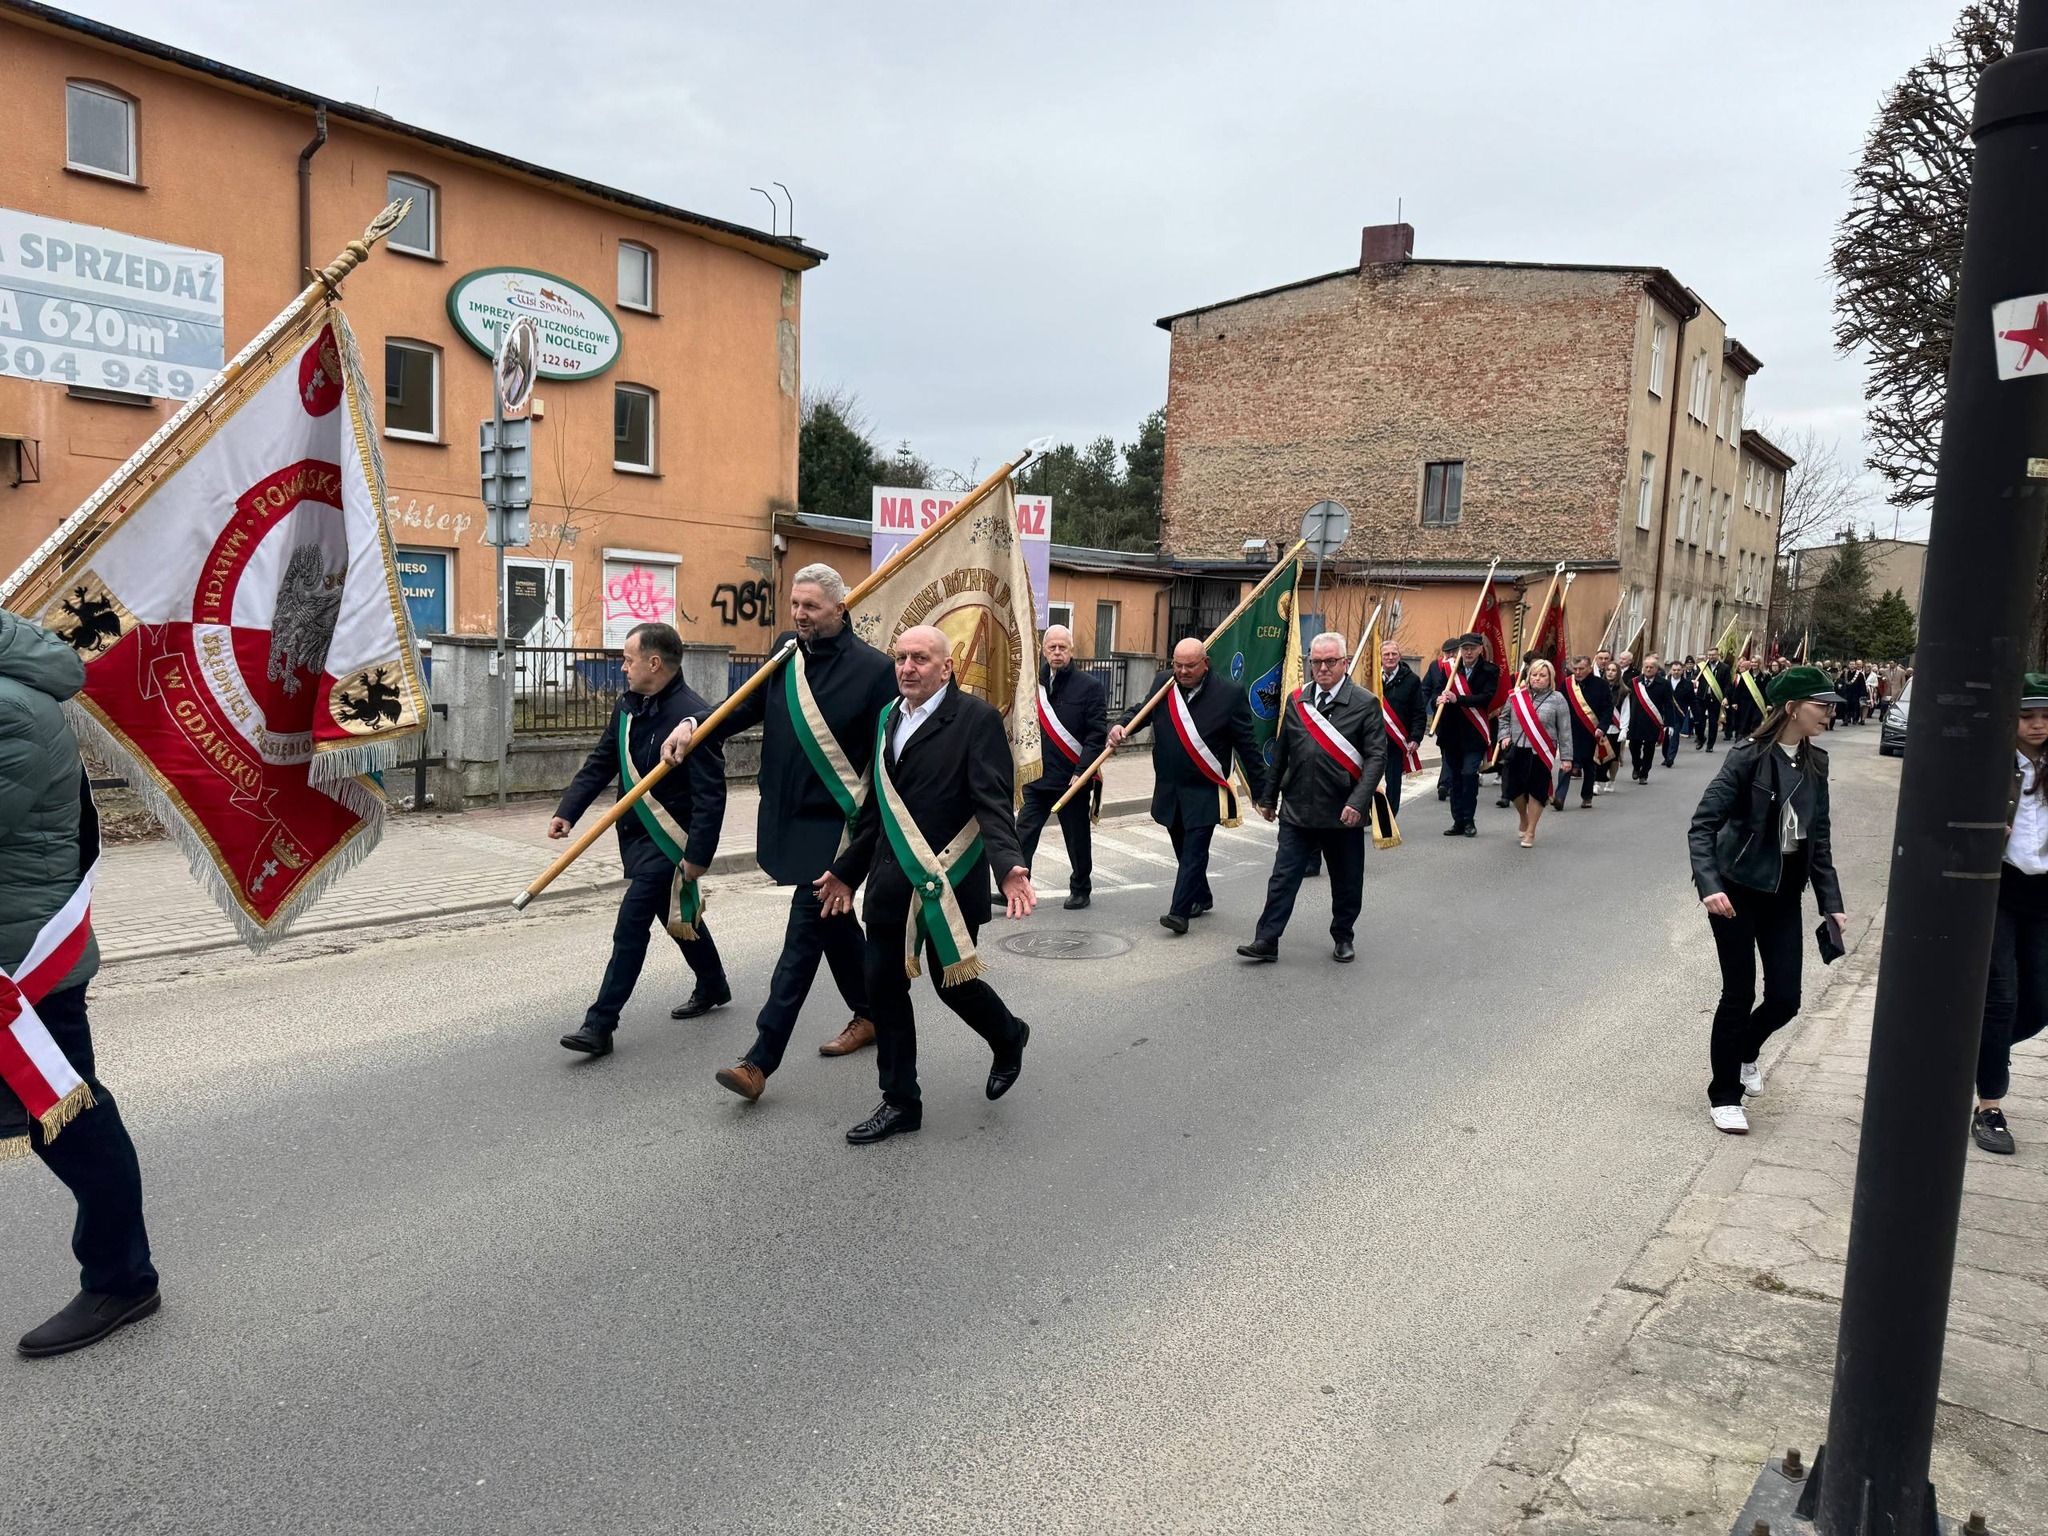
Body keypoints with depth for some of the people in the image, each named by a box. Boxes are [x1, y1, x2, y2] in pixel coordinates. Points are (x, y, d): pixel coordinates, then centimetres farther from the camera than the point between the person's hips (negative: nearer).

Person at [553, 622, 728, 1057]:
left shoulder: (692, 716, -22)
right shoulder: (627, 707, 6)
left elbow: (710, 794, -23)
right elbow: (600, 762, 12)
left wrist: (698, 855, -24)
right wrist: (567, 810, -1)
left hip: (668, 841, -9)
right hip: (635, 834, 9)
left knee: (631, 925, -10)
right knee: (677, 915, 23)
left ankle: (600, 1025, -4)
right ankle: (712, 986, 42)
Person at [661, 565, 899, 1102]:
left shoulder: (873, 668, -12)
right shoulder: (787, 650, 6)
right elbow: (750, 706, 15)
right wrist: (694, 726, -2)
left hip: (833, 822, -7)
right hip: (784, 814, 7)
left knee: (804, 930, -6)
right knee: (833, 918, 19)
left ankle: (761, 1061, -5)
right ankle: (869, 1014, 38)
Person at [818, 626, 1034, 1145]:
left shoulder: (977, 718, -9)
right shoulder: (888, 719, 12)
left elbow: (992, 802, -17)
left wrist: (1009, 865, -31)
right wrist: (847, 870, 21)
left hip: (950, 881, -6)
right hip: (892, 882, 6)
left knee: (953, 980, 3)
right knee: (884, 986, 7)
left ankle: (1009, 1037, 37)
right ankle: (900, 1102, 21)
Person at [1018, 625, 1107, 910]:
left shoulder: (1090, 686, -5)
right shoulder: (1034, 683, 8)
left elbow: (1098, 733, -10)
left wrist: (1083, 771, -18)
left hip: (1072, 778, -3)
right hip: (1037, 777, 3)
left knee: (1077, 839, 10)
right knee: (1023, 834, -1)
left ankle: (1080, 890, 25)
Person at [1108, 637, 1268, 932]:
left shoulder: (1229, 694, -10)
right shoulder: (1163, 683, 2)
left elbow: (1248, 745, -6)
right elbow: (1140, 711, 16)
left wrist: (1260, 790, -4)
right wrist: (1121, 725, -9)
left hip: (1206, 791, -5)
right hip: (1169, 789, 5)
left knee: (1194, 851, -8)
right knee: (1184, 850, 18)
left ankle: (1180, 911, -6)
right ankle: (1201, 897, 37)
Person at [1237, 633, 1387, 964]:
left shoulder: (1366, 703, -4)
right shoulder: (1296, 701, 8)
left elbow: (1376, 756, -9)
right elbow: (1281, 753, 13)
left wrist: (1358, 801, -20)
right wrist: (1269, 797, 15)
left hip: (1344, 813, -2)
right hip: (1297, 810, 2)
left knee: (1347, 884, 11)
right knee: (1283, 878, 1)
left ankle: (1343, 939, 29)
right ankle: (1267, 941, 5)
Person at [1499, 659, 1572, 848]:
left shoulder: (1557, 699, -3)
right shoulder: (1517, 695, 5)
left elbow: (1565, 731, -3)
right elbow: (1504, 717, 17)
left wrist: (1566, 757, -5)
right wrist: (1505, 736, 0)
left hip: (1542, 754, -3)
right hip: (1517, 751, 3)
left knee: (1536, 791, 1)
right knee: (1513, 788, 6)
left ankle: (1530, 832, 16)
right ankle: (1523, 818, 37)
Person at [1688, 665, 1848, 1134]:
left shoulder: (1815, 763, 5)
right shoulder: (1749, 756, -14)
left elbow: (1819, 837, 11)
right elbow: (1703, 824, -17)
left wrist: (1831, 902, 6)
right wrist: (1709, 885, -29)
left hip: (1784, 892, 6)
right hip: (1736, 889, -6)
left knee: (1785, 998, 4)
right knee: (1740, 994, 0)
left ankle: (1744, 1049, 37)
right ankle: (1724, 1096, 17)